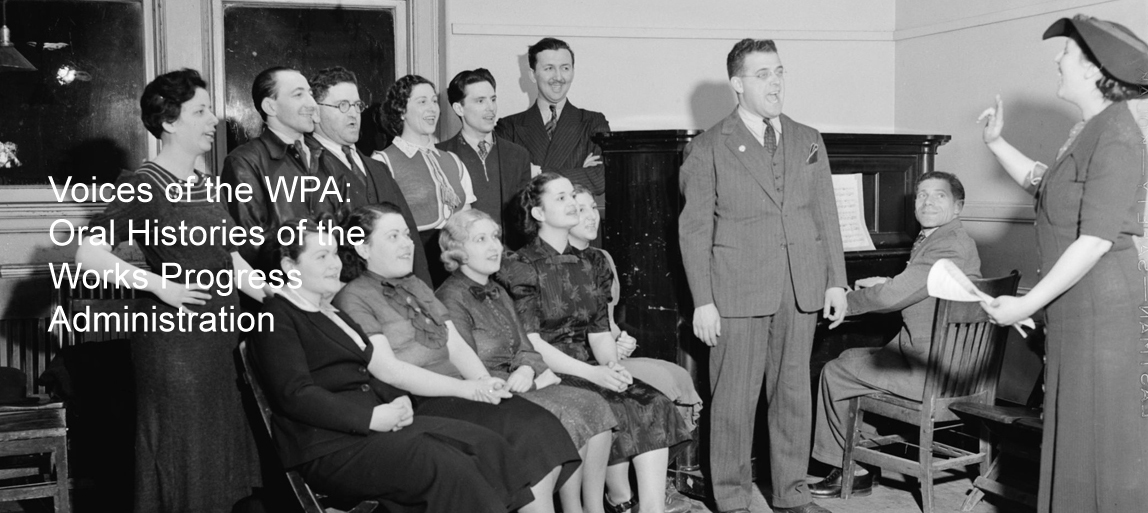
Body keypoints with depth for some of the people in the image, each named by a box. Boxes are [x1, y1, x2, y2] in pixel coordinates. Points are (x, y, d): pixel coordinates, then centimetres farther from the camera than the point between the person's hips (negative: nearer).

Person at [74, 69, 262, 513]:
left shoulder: (203, 185, 12)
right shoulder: (145, 187, -11)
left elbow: (231, 261, 16)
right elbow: (89, 254, -19)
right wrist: (160, 285, -19)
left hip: (216, 341, 8)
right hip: (174, 341, -8)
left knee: (220, 459, 14)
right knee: (182, 464, 2)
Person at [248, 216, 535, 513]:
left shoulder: (332, 312, 24)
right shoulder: (278, 317, -3)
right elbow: (294, 394, -15)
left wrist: (398, 400, 0)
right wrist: (372, 418, -19)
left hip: (375, 423, 8)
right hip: (331, 447, -8)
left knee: (487, 445, -13)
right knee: (450, 468, -28)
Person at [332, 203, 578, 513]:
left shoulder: (417, 287, 23)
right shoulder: (354, 298, -2)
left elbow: (457, 346, 16)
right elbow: (387, 369, -13)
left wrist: (485, 383, -6)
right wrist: (467, 388, -18)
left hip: (457, 394, 7)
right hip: (417, 408, -7)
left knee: (541, 426, -17)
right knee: (523, 431, -24)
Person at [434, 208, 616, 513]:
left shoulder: (498, 294, 19)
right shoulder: (451, 299, -10)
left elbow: (525, 348, 16)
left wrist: (528, 368, -9)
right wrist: (530, 379, -17)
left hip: (517, 383, 8)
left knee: (594, 407, -12)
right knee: (569, 417, -25)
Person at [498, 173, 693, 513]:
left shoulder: (585, 266, 17)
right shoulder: (520, 267, -4)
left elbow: (600, 331, 12)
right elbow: (530, 343, -13)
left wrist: (611, 364, -12)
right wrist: (592, 373, -23)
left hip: (589, 368, 6)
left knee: (653, 403, -20)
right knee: (614, 409, -29)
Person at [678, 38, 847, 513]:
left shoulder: (808, 141, 13)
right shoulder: (708, 148, -1)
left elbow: (826, 215, 13)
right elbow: (694, 229, -4)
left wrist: (836, 282, 6)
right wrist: (703, 301, -10)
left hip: (801, 291, 4)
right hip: (739, 293, -4)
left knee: (793, 395, 10)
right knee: (734, 401, 0)